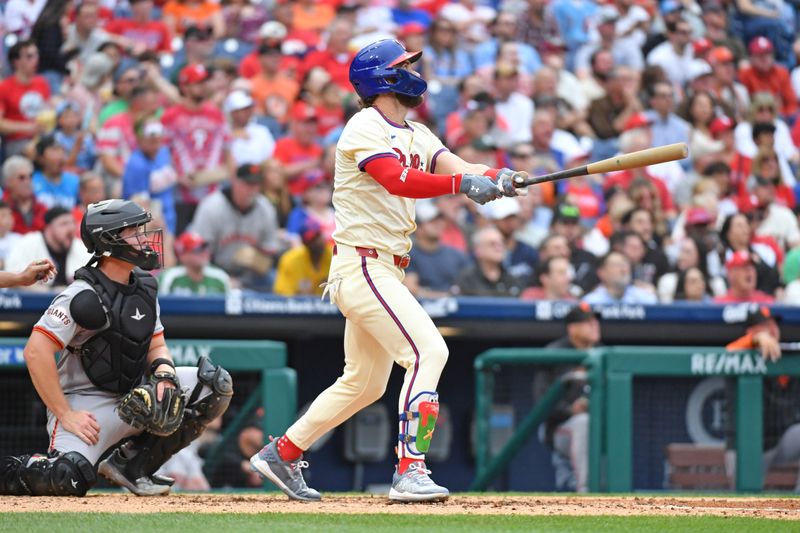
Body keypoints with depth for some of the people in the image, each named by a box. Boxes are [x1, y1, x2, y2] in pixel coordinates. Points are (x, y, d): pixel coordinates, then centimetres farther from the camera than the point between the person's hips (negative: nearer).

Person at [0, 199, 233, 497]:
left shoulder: (144, 288, 7)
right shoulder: (83, 296, -18)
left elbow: (156, 346, 15)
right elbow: (36, 352, -23)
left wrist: (165, 373, -9)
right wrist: (65, 415, -22)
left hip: (133, 396, 8)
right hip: (85, 403, -7)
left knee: (216, 383, -5)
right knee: (70, 479, -32)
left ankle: (130, 464, 0)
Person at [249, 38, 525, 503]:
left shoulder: (418, 136, 16)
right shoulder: (366, 127, -11)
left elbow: (457, 168, -1)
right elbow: (396, 180, -28)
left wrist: (496, 179, -23)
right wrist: (463, 183, -39)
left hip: (384, 270, 10)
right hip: (361, 266, -10)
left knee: (365, 383, 17)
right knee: (427, 351, -20)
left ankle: (282, 454, 28)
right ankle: (409, 472, -23)